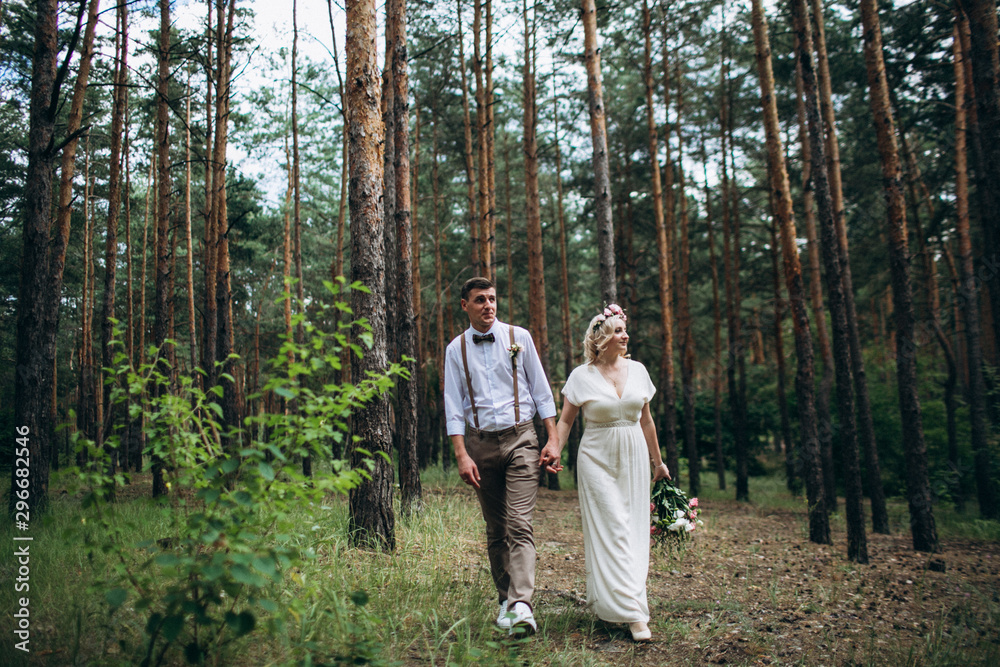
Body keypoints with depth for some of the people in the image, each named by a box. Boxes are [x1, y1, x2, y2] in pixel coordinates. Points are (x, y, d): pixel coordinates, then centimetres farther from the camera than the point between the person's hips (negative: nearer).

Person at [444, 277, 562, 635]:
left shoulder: (518, 337, 4)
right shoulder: (456, 349, 5)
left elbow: (541, 389, 6)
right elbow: (453, 406, 3)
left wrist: (553, 440, -1)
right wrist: (462, 455, -7)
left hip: (520, 438, -1)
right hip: (480, 442, 2)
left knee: (519, 524, -12)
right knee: (495, 529, 9)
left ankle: (521, 606, -17)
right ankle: (505, 599, 20)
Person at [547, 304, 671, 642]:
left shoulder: (637, 370, 6)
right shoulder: (582, 376, -3)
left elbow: (646, 419, 14)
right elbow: (565, 420, 0)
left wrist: (658, 461, 19)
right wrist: (554, 452, -16)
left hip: (633, 457, 4)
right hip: (597, 458, -4)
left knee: (634, 530, 5)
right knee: (612, 530, -9)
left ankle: (604, 597, 21)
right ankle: (632, 612, -8)